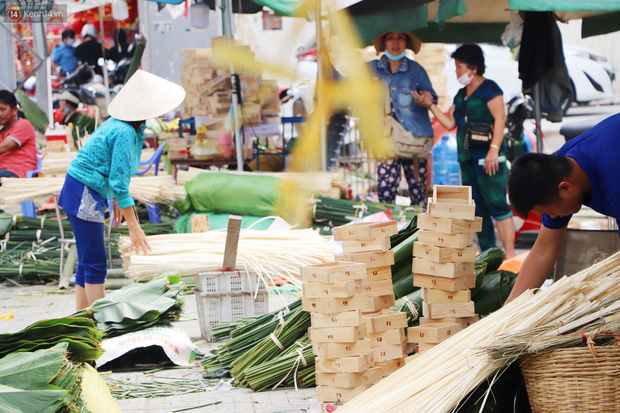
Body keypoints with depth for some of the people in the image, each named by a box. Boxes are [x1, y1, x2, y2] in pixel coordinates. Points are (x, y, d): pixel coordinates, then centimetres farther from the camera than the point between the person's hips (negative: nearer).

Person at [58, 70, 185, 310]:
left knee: (87, 262, 12)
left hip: (89, 194, 10)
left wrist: (116, 202, 24)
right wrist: (134, 226, -22)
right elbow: (119, 182, -23)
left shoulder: (119, 125, 8)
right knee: (95, 263, -9)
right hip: (84, 194, -10)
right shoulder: (125, 133, -22)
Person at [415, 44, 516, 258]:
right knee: (477, 208, 8)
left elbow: (500, 118, -13)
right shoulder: (461, 94, 19)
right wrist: (430, 104, 10)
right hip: (467, 158, 9)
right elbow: (450, 122, 19)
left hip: (487, 157, -9)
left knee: (497, 204, -13)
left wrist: (494, 149, -21)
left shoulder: (488, 88, -6)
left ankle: (510, 254, -14)